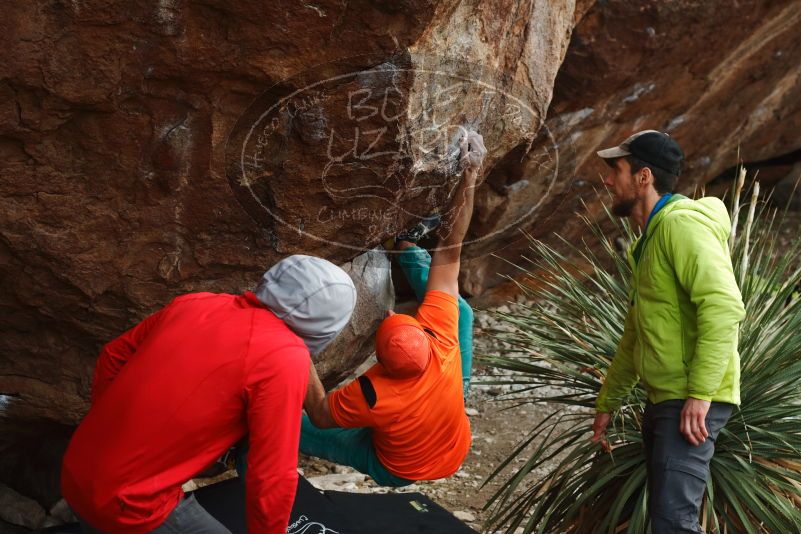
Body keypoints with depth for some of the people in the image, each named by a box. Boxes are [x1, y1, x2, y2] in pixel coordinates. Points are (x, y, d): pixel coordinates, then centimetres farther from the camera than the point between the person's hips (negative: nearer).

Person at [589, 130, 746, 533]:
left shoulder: (682, 223, -14)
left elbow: (724, 308, -26)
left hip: (691, 403, -10)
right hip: (663, 399, 11)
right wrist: (607, 403, 23)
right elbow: (635, 335, 23)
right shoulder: (649, 239, 19)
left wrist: (700, 393, -29)